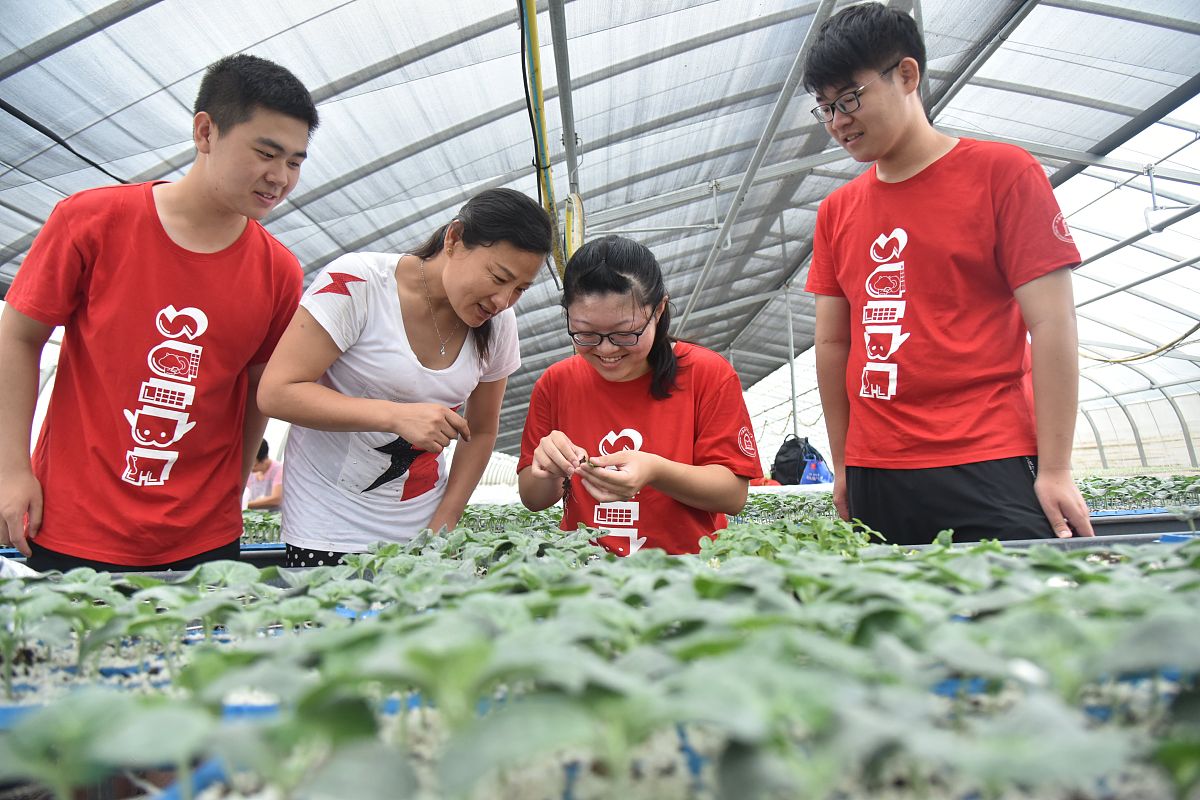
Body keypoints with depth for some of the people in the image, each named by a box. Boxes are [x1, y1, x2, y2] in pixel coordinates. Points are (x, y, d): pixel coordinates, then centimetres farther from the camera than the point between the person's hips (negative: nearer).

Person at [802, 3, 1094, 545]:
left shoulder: (1002, 172, 1)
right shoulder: (835, 212, 12)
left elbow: (1053, 324, -4)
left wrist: (1055, 470, -8)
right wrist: (843, 468, 11)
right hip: (874, 478, 4)